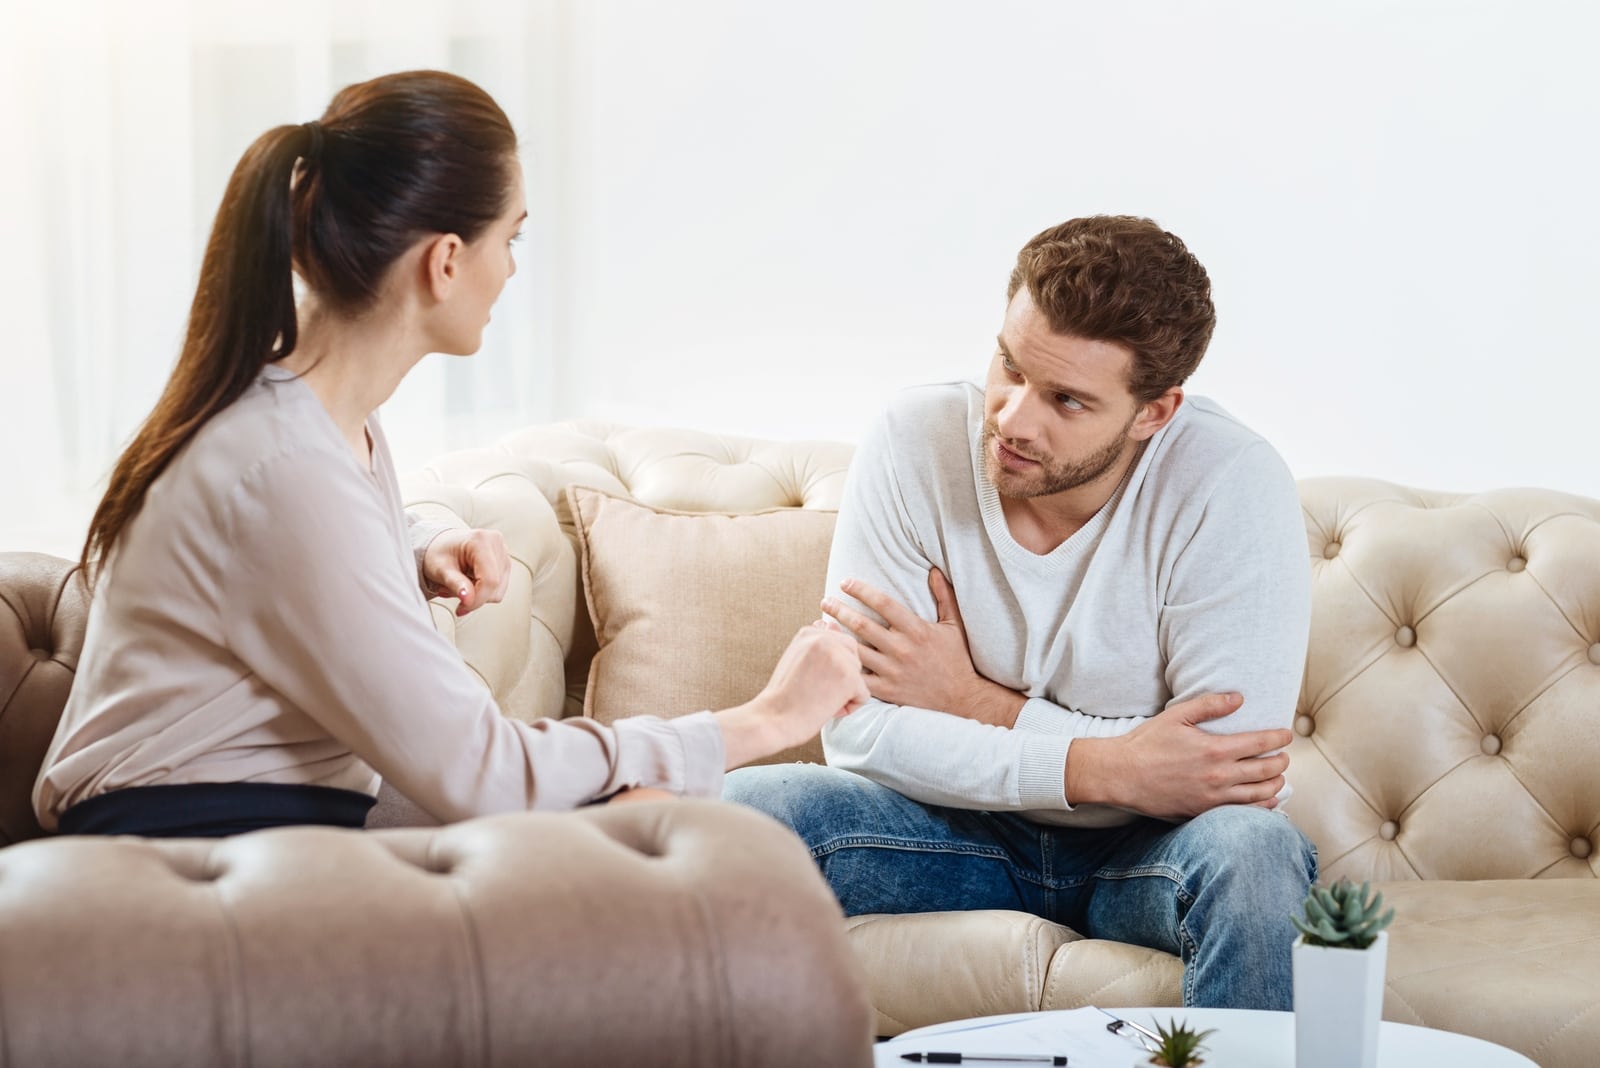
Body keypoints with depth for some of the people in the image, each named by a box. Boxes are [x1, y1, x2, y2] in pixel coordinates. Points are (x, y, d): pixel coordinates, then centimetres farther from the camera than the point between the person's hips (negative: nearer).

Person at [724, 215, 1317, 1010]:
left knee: (1253, 851, -35)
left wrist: (979, 704, -19)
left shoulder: (1232, 486, -20)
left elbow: (1233, 772, -24)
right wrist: (1100, 767, -27)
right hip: (969, 829, 2)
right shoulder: (916, 444, -14)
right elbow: (861, 730, -16)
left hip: (1145, 854, -2)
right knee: (739, 811, -24)